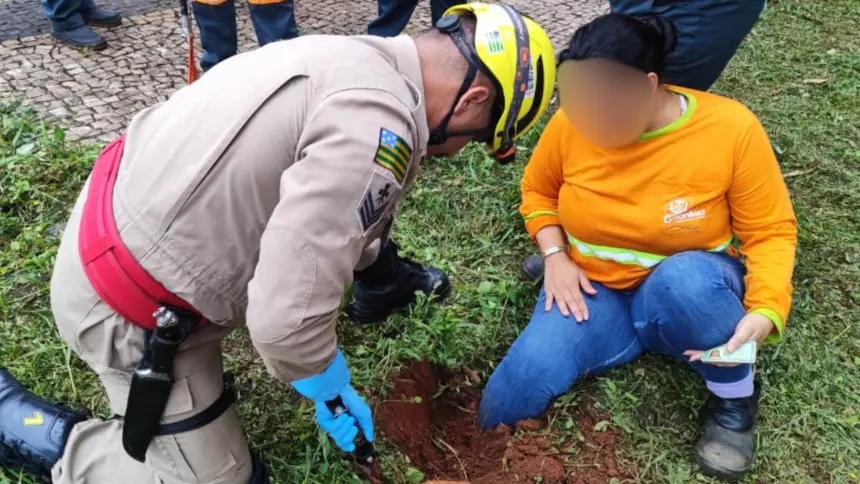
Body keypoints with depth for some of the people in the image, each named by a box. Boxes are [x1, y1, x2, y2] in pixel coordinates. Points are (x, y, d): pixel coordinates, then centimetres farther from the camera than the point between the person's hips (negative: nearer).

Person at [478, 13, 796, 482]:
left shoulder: (731, 127, -19)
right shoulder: (571, 125, -13)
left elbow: (771, 232, -10)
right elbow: (537, 191, 6)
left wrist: (765, 311, -27)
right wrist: (555, 256, -10)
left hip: (694, 288, -1)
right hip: (595, 289, 2)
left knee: (680, 281, -41)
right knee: (505, 407, -18)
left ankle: (735, 396, -9)